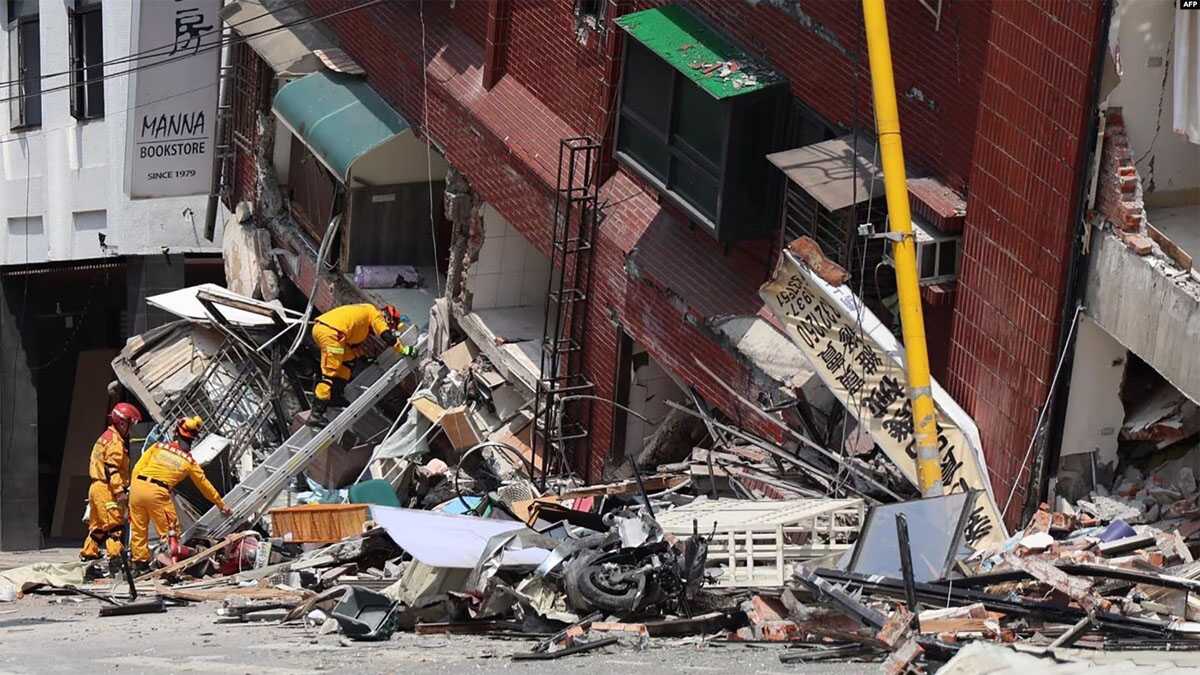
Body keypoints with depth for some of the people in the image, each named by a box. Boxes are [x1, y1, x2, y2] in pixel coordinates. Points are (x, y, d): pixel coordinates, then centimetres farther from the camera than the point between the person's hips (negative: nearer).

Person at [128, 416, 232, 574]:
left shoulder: (158, 447, 9)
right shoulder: (189, 461, 8)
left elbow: (137, 468, 6)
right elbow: (205, 485, 18)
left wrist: (134, 488, 15)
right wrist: (221, 505, 29)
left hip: (138, 485, 3)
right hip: (158, 493, -3)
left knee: (138, 529, 14)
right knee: (169, 529, 8)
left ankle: (140, 563, 20)